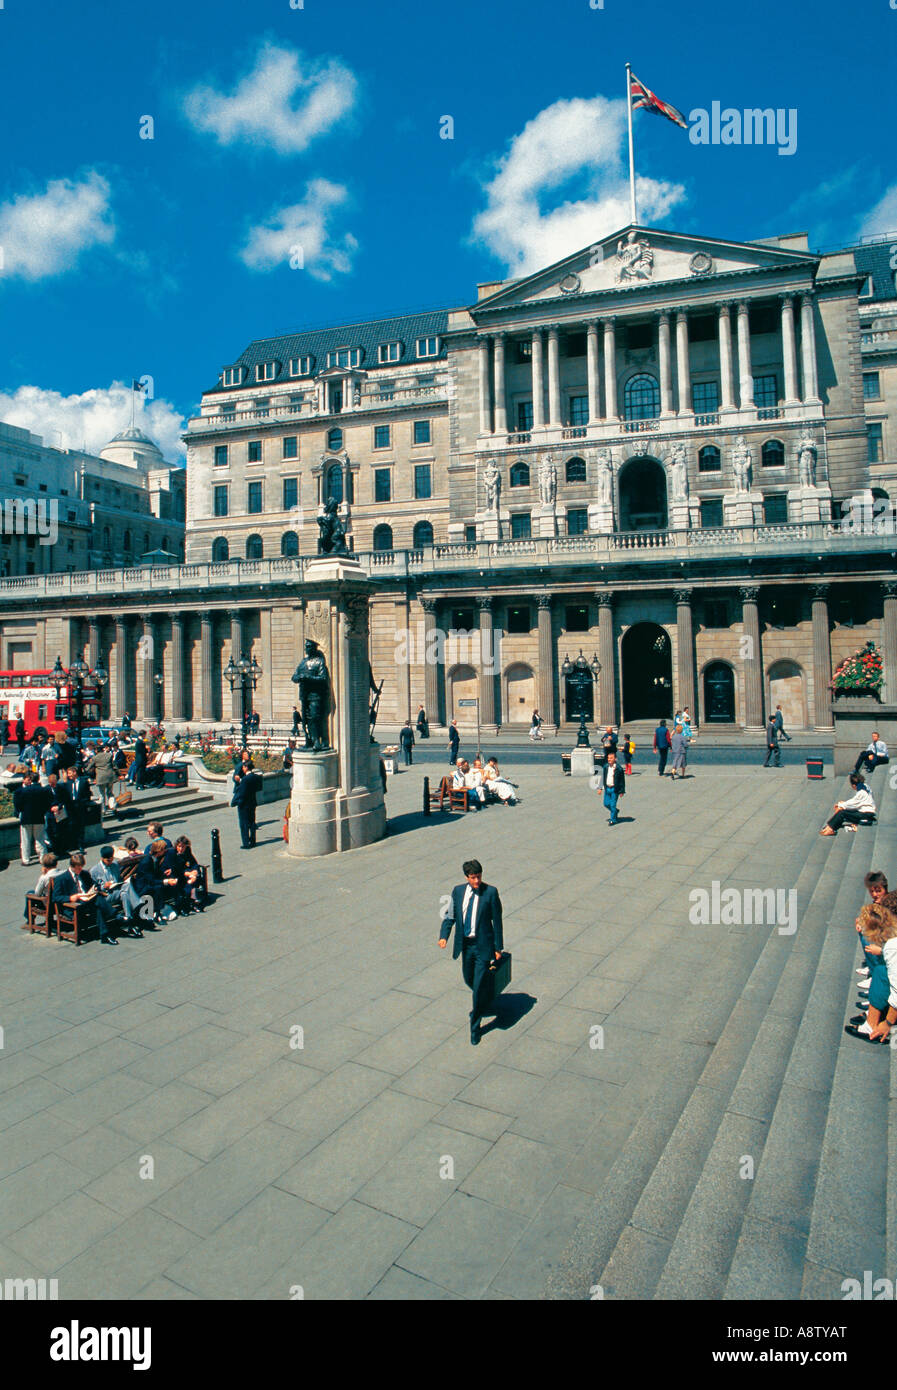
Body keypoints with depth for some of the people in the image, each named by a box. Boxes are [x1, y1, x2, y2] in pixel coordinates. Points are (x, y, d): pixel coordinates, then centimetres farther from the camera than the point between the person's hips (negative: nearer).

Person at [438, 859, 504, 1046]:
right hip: (465, 944, 5)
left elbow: (497, 921, -6)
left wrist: (498, 947, -4)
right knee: (469, 980, 20)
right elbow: (450, 915, 7)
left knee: (479, 986, -4)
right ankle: (487, 997, 53)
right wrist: (444, 936, -9)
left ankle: (475, 1027, 11)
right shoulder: (458, 891, 0)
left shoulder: (490, 892, -12)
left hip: (483, 945, -4)